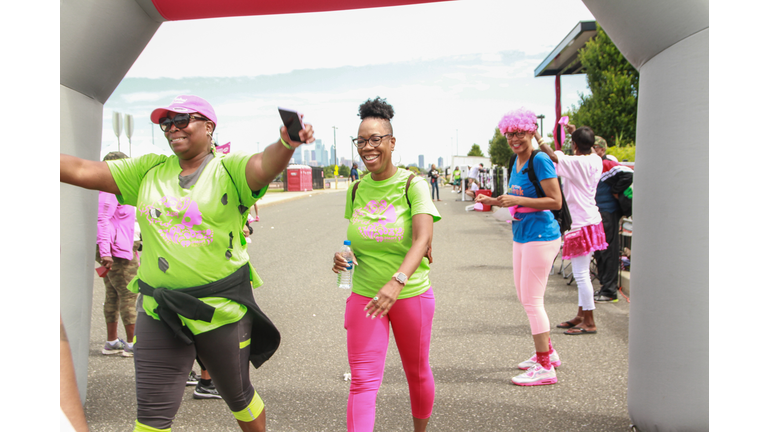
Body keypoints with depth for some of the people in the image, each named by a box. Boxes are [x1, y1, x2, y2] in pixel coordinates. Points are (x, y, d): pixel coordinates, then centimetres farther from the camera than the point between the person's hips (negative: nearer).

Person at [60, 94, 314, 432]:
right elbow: (83, 171, 4)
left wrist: (286, 143, -52)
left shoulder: (228, 169, -7)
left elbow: (264, 166, -28)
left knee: (238, 396, 18)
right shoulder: (148, 170, 7)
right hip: (158, 313, 3)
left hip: (222, 309, -3)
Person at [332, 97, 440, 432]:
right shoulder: (356, 189, 3)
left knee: (417, 373, 16)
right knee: (362, 382, -6)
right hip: (364, 296, 3)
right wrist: (344, 256, -7)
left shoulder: (412, 185, -12)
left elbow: (422, 239, -25)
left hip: (411, 294, -2)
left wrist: (397, 281, -41)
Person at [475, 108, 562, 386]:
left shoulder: (540, 161, -15)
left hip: (540, 235, -10)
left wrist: (517, 200, -23)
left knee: (532, 301, -6)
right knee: (525, 298, 17)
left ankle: (545, 368, 2)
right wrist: (494, 201, 8)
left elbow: (555, 201, -20)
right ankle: (547, 352, 31)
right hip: (521, 235, 10)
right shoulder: (517, 161, 12)